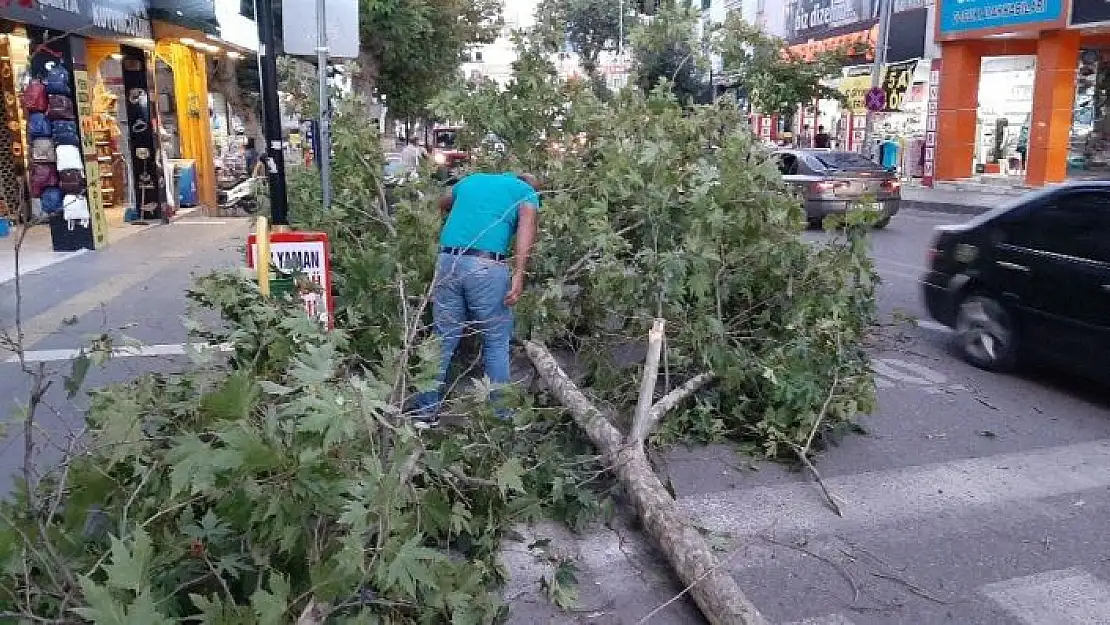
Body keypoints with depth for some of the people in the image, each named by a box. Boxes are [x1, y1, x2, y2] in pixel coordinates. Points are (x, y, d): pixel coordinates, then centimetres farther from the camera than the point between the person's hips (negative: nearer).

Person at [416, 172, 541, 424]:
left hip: (448, 261, 4)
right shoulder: (527, 192, 14)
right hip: (487, 267, -4)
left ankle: (426, 411, 20)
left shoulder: (470, 180, 28)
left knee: (443, 340, 13)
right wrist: (518, 275, -17)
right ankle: (500, 415, 16)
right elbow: (526, 226, -6)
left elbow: (442, 205, 45)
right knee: (496, 342, 9)